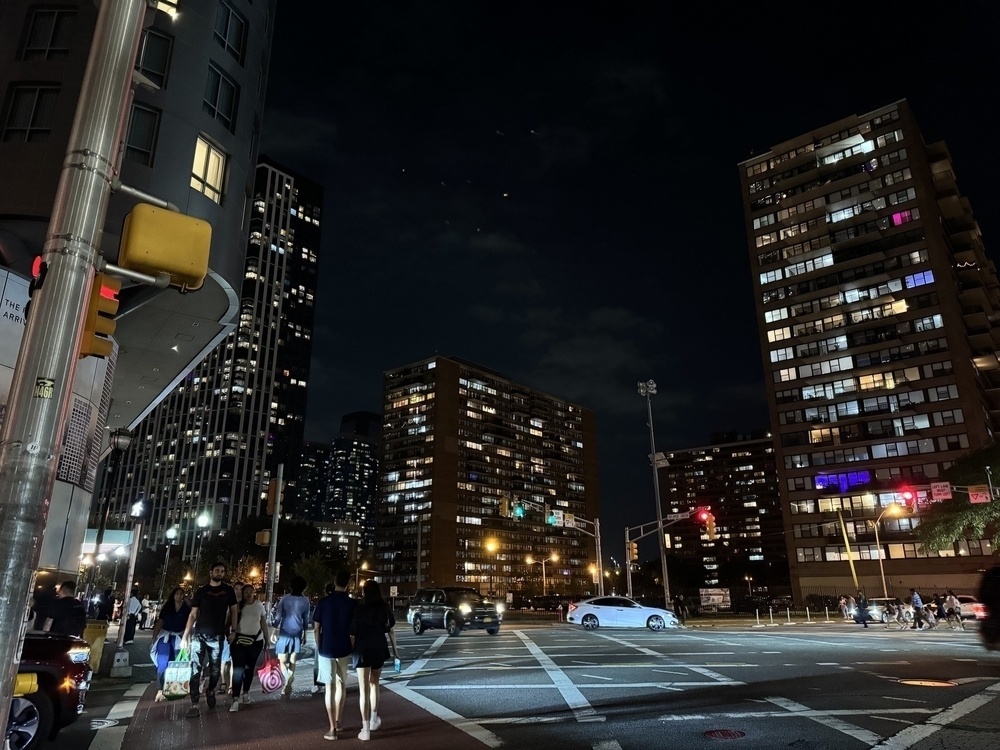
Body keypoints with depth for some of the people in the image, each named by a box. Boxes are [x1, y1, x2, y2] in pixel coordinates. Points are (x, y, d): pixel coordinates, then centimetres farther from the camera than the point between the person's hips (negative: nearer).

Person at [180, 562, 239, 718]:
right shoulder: (201, 591, 4)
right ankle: (194, 706, -1)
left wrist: (233, 631, 1)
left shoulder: (228, 590, 7)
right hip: (199, 635, -1)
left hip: (217, 636, 1)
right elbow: (193, 614, 5)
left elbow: (234, 611, 10)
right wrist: (185, 636, -2)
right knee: (196, 670, -5)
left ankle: (210, 692, 35)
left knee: (215, 670, 9)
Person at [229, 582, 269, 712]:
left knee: (250, 667, 13)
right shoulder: (237, 605, -3)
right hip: (239, 640, -2)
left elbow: (264, 624, 9)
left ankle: (246, 692, 31)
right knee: (238, 669, -10)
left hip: (256, 641, 2)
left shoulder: (259, 606, 4)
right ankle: (235, 699, -8)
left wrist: (267, 641, 9)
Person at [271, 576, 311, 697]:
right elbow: (306, 620, 4)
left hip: (284, 633, -2)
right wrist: (304, 634, 16)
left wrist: (274, 631, 4)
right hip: (297, 634, 2)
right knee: (292, 661, 12)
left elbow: (278, 616, -6)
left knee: (282, 661, 6)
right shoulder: (305, 601, -3)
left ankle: (287, 679, -19)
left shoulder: (285, 598, -9)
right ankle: (288, 687, 12)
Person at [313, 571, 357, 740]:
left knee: (329, 687, 5)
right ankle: (337, 722, 28)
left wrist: (319, 648, 9)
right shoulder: (352, 604, -7)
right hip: (344, 650, 1)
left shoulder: (323, 602, -8)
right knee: (341, 684, 19)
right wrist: (354, 648, 12)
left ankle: (332, 729, 3)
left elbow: (316, 629, -3)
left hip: (326, 650, -1)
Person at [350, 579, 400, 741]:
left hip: (362, 650, -3)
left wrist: (351, 650, 2)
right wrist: (395, 648, 16)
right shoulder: (385, 608, -1)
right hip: (379, 650, 3)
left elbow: (353, 633, -9)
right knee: (374, 684, 23)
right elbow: (390, 631, 5)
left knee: (363, 689, 2)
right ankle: (374, 720, 32)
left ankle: (365, 730, 3)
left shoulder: (359, 609, -9)